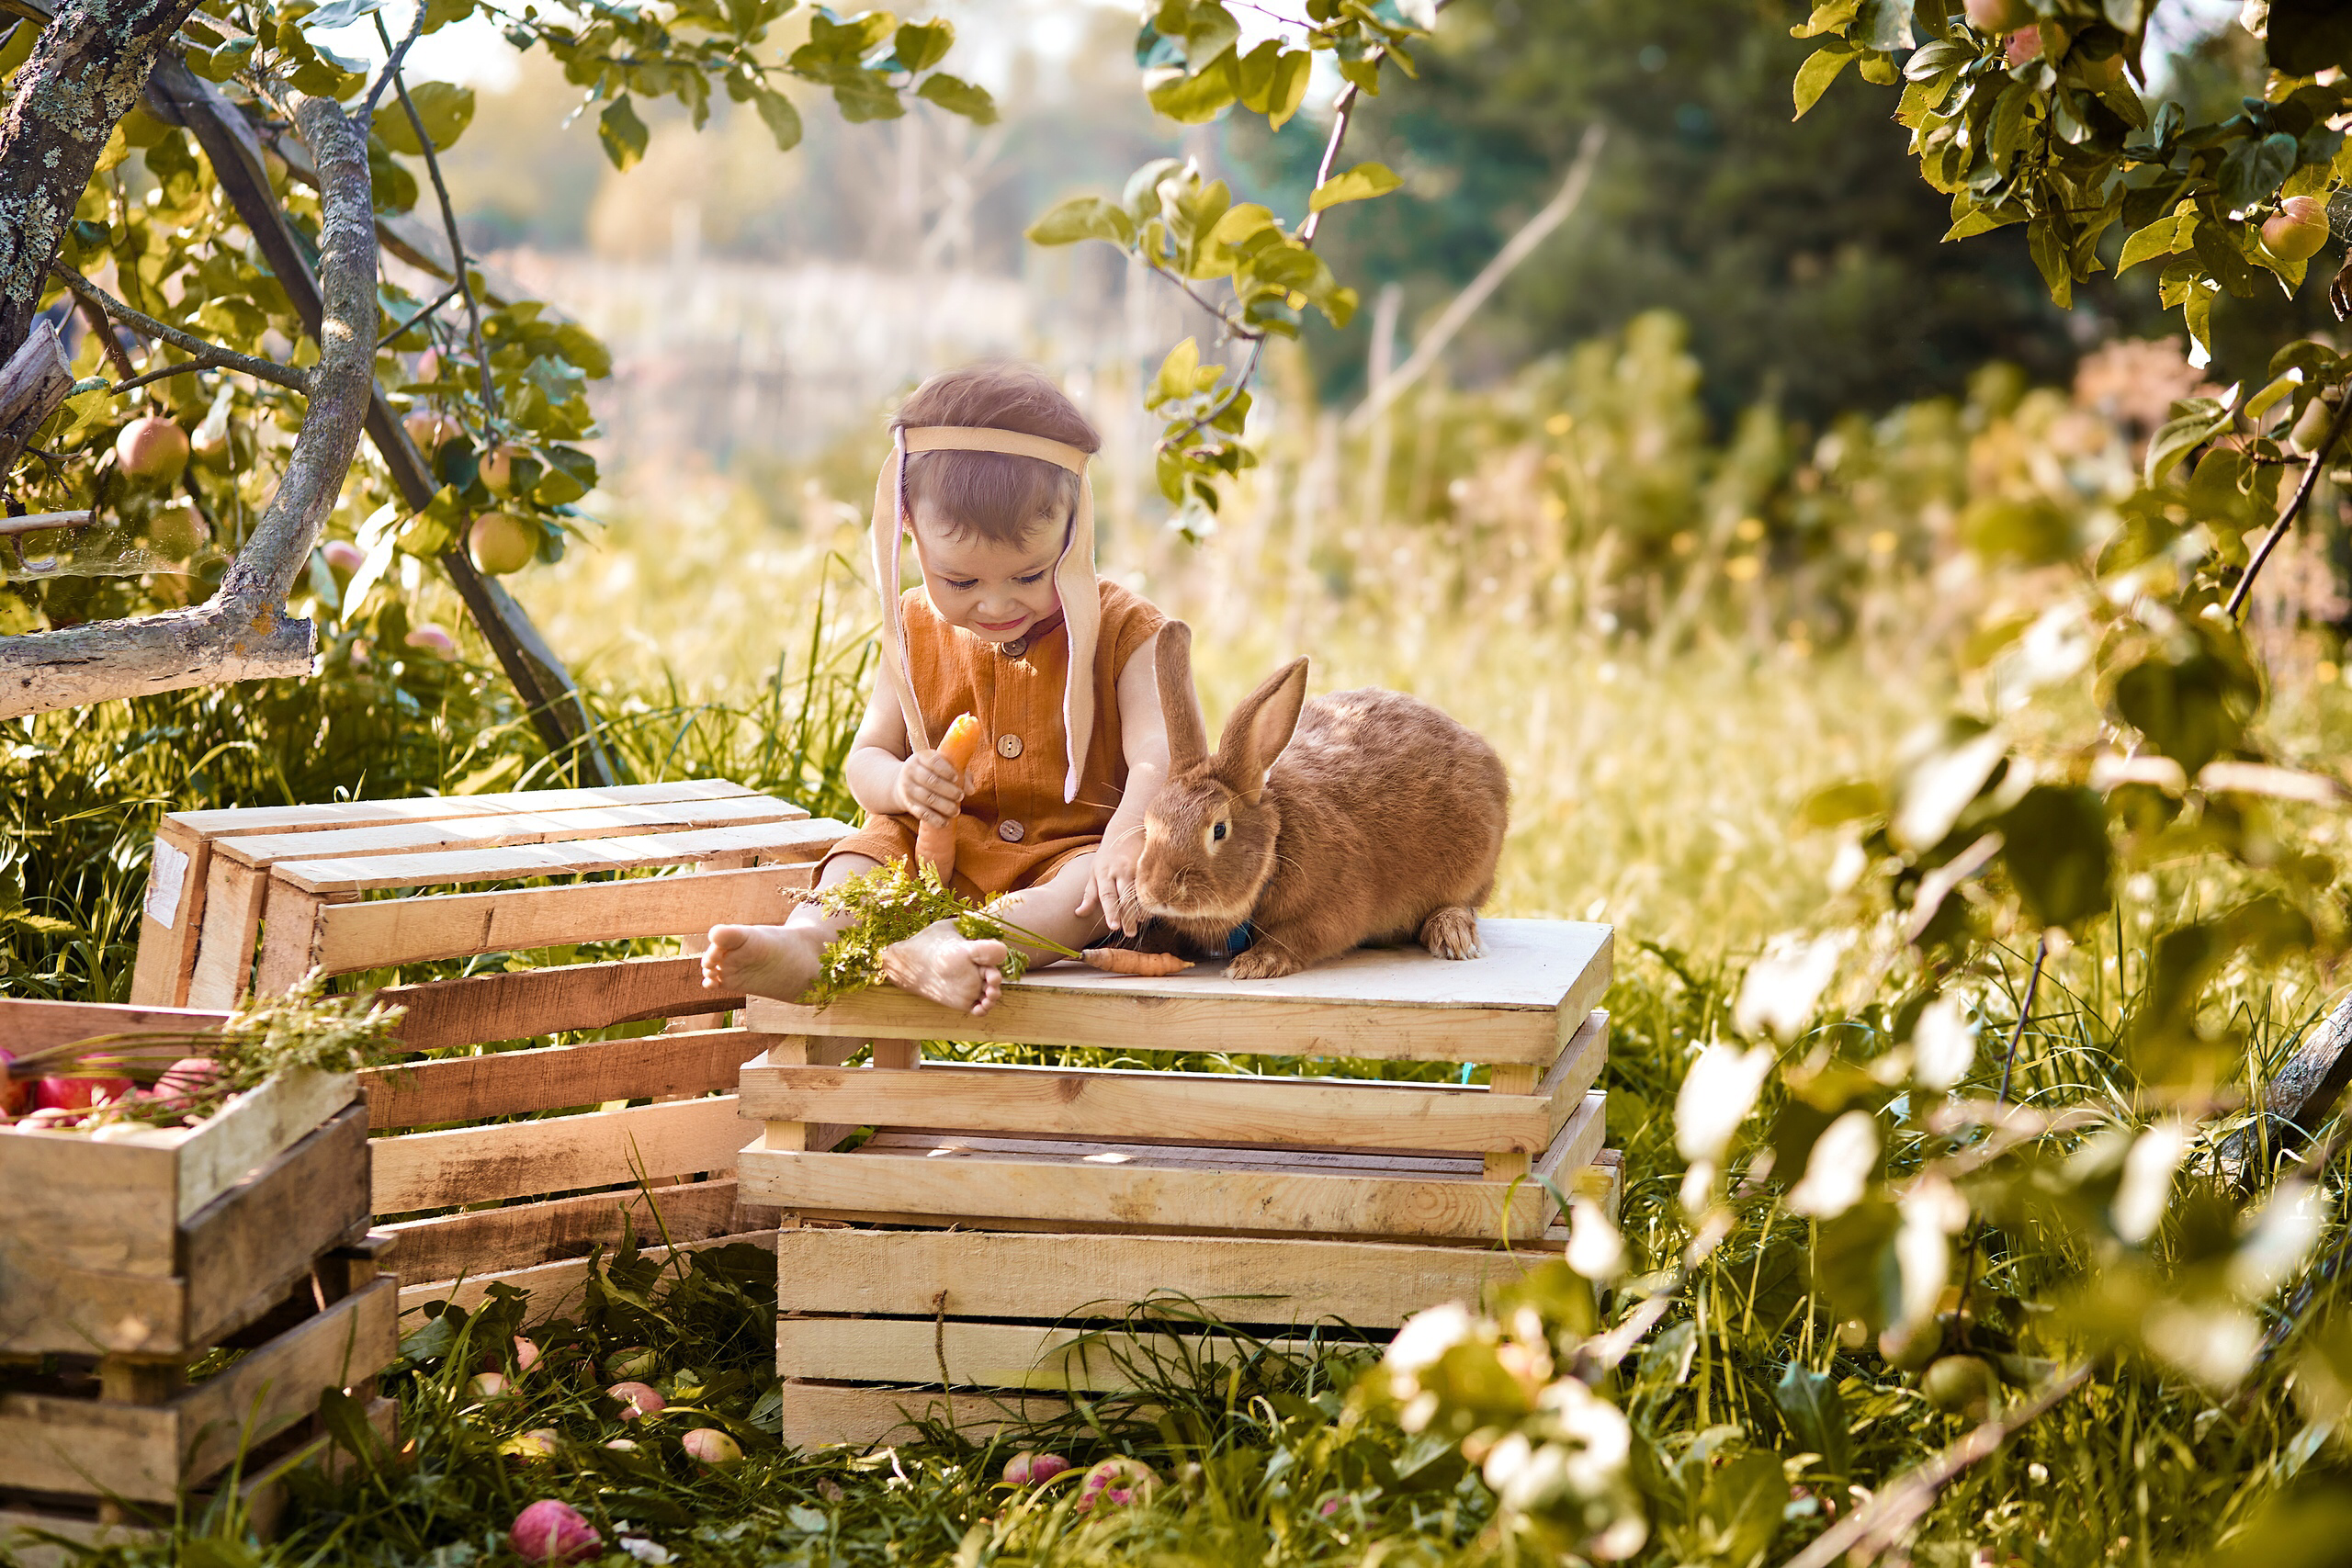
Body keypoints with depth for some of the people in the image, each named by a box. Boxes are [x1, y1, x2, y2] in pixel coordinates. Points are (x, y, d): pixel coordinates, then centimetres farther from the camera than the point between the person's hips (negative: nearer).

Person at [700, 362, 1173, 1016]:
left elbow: (1156, 753, -21)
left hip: (1069, 854, -4)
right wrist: (897, 783, -19)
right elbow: (865, 758, 8)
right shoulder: (918, 631, 5)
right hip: (939, 856, 4)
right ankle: (804, 940, -48)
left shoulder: (1122, 632, -7)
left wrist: (1127, 835, -43)